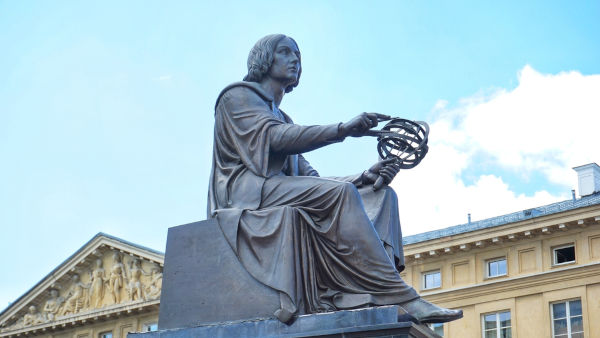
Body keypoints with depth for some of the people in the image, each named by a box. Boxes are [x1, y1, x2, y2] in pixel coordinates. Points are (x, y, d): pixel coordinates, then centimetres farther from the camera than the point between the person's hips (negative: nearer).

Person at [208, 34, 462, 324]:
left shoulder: (283, 118, 31)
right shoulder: (238, 96, 8)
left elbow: (307, 177, 15)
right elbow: (272, 137, -14)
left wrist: (364, 177, -2)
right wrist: (343, 129, -24)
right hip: (247, 193, -8)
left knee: (381, 194, -8)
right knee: (341, 192, -31)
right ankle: (399, 297, -38)